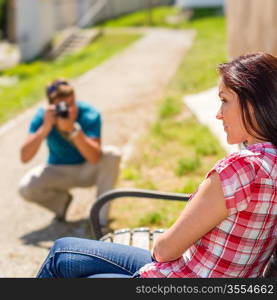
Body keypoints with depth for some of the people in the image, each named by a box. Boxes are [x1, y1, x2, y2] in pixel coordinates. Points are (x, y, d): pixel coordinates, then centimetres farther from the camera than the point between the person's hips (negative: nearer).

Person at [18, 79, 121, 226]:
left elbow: (94, 157, -37)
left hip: (87, 171, -1)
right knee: (25, 188, -26)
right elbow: (24, 157, -29)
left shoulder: (89, 114, -24)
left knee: (112, 154, -30)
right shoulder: (43, 116, -20)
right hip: (58, 172, 1)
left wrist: (72, 129, -48)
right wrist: (45, 128, -40)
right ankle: (62, 200, 9)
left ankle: (101, 216, -13)